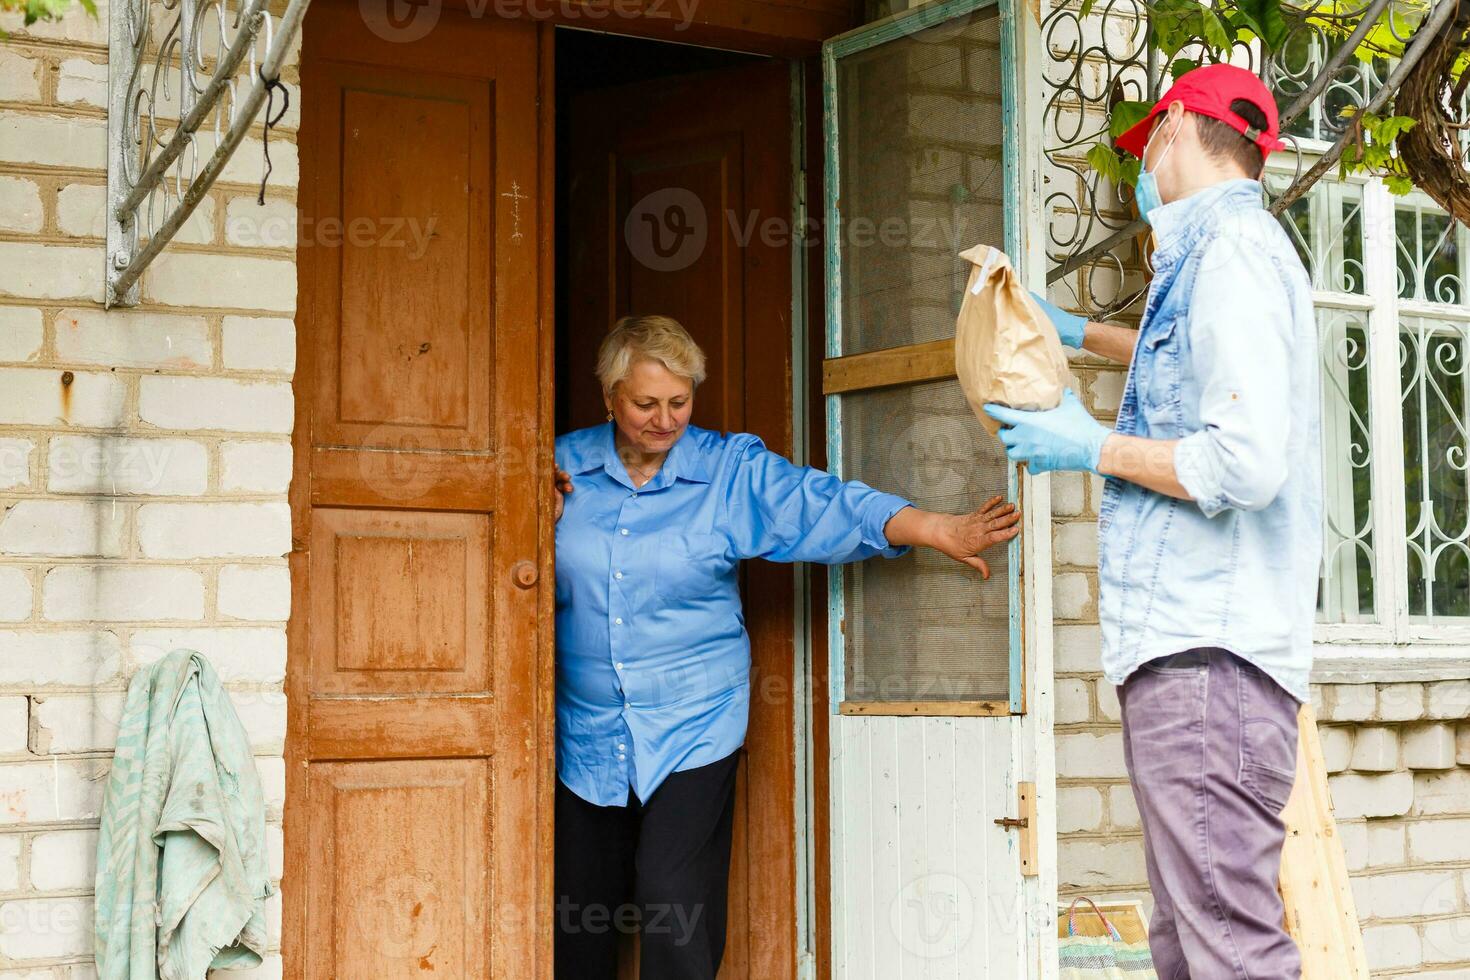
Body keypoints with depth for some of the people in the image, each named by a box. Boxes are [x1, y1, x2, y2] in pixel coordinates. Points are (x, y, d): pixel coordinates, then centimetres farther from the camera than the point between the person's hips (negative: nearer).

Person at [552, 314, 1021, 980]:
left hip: (691, 729, -2)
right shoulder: (565, 465, 4)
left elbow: (824, 505, -11)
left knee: (675, 901, -10)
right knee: (579, 908, 9)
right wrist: (545, 522, -10)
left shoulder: (732, 470, 0)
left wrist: (939, 530, -22)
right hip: (585, 733, 2)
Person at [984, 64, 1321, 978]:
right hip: (1184, 646, 11)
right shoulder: (1215, 256, 23)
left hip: (1208, 659, -11)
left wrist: (1093, 447, -8)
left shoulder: (1234, 248, -9)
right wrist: (1081, 333, 58)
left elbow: (1247, 463, -21)